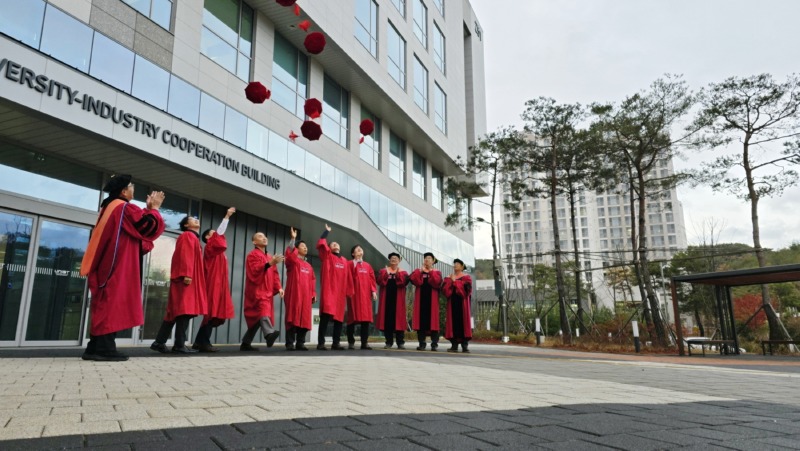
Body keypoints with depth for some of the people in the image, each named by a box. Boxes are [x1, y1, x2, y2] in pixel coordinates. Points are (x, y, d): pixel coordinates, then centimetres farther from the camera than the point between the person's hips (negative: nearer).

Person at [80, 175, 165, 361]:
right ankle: (105, 348, -13)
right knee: (114, 303, -11)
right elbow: (150, 226, -12)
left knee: (106, 304, 10)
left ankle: (96, 347, 10)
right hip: (119, 264, -10)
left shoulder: (110, 207, 19)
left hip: (107, 263, 10)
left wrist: (147, 208, 25)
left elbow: (136, 223, 28)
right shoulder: (125, 208, -10)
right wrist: (154, 208, 3)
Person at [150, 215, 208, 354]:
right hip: (186, 279, -10)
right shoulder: (187, 236, -3)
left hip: (190, 278, 10)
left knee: (176, 311, 8)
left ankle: (159, 342, 9)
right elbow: (185, 256, -16)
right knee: (185, 310, -10)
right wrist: (186, 274, -26)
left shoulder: (193, 238, 26)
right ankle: (179, 344, -8)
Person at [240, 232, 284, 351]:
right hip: (257, 290, -8)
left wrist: (279, 287, 2)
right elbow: (254, 271, -17)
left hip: (266, 291, 8)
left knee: (257, 319, 9)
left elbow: (274, 275, 18)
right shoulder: (252, 255, -1)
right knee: (263, 310, -32)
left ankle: (245, 343, 17)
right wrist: (269, 264, -28)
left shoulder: (270, 257, 23)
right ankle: (269, 333, -54)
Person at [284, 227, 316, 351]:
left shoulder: (309, 266, 21)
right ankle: (290, 343, -7)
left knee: (305, 319, 3)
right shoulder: (293, 261, 4)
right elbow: (289, 253, -18)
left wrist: (313, 293, 11)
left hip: (306, 295, 6)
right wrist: (293, 238, -21)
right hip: (294, 294, -6)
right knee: (293, 318, -8)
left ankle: (300, 343, 8)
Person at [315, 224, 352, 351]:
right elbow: (321, 244, -6)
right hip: (328, 290, -4)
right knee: (325, 317, -10)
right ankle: (321, 343, -8)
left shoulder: (344, 261, 18)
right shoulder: (327, 256, 8)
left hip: (340, 292, 5)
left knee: (339, 318, 5)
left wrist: (349, 291, 11)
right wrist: (326, 231, 4)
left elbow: (348, 277, 16)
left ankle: (336, 343, 11)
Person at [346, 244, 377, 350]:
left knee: (366, 318, 1)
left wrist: (374, 290, 2)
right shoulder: (350, 264, 4)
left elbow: (372, 279, 12)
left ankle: (364, 343, 6)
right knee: (353, 318, -3)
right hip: (354, 293, -4)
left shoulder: (367, 265, 18)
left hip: (366, 294, 5)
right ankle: (351, 343, 3)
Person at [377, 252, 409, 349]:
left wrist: (398, 273, -21)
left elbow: (405, 282, -11)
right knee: (387, 319, 0)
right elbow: (379, 281, -5)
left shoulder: (403, 272, 9)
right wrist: (386, 273, -17)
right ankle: (389, 342, 6)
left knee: (398, 319, -4)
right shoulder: (383, 271, 13)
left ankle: (400, 342, -1)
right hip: (387, 298, 1)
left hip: (398, 299, -1)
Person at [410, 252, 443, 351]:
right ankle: (422, 344, 3)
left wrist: (431, 271, -13)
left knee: (432, 320, -4)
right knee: (421, 320, -1)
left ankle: (434, 344, -1)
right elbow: (413, 280, -7)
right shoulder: (418, 271, 14)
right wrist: (421, 271, -13)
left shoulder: (437, 272, 9)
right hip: (421, 299, 2)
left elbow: (437, 282, -14)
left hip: (432, 299, -2)